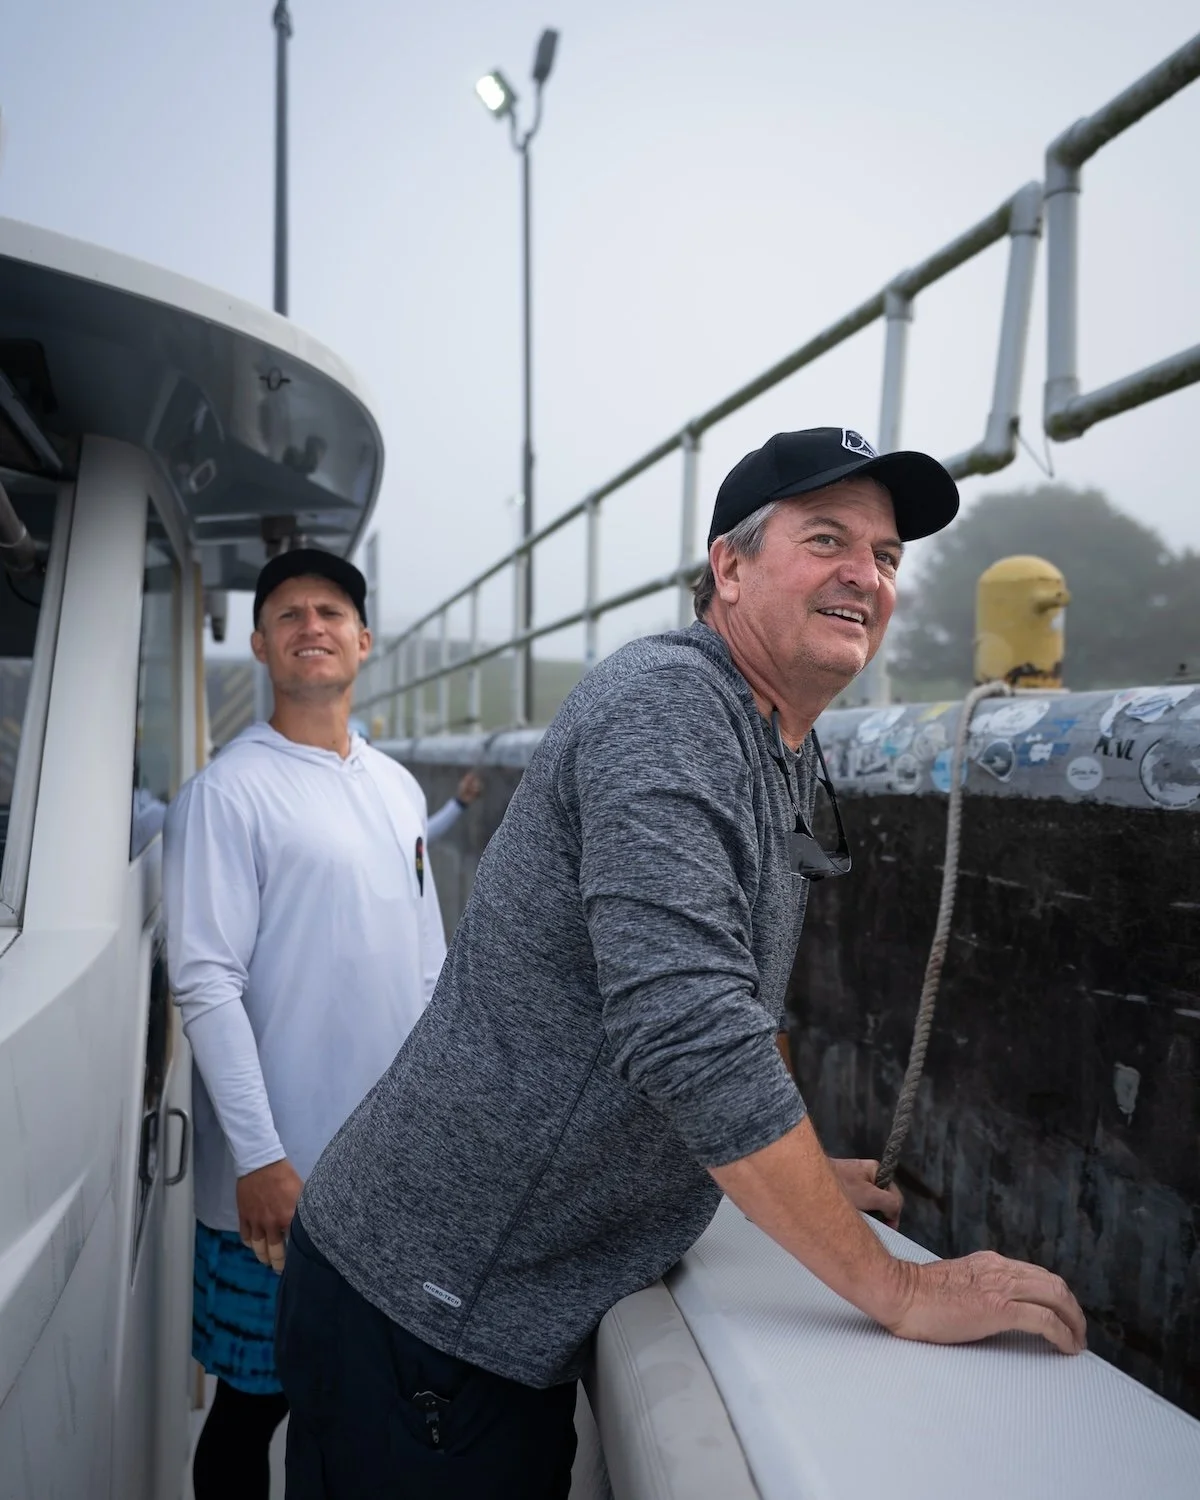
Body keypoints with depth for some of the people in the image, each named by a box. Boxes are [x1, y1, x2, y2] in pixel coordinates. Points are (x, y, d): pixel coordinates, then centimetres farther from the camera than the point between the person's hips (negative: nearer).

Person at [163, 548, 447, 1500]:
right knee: (257, 1396, 10)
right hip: (281, 1174, -5)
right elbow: (207, 985, -15)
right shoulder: (230, 791, -10)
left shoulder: (399, 788, 9)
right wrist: (261, 1159, -17)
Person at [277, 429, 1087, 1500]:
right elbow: (686, 1031, -30)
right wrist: (898, 1289, -23)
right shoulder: (665, 703, -22)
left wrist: (804, 1176, 20)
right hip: (422, 1301, -8)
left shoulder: (791, 758, 9)